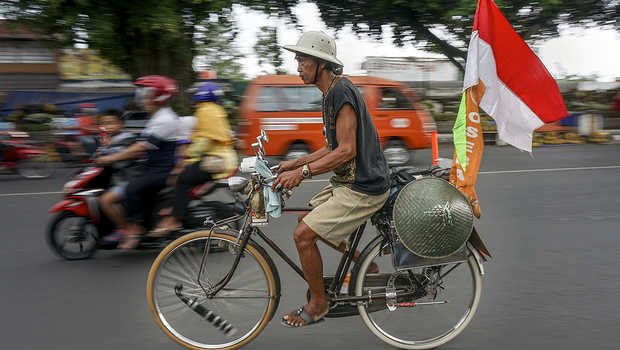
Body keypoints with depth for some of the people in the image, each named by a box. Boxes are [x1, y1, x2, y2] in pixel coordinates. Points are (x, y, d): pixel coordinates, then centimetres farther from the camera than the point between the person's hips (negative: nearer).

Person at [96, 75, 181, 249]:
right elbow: (144, 147, 22)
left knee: (134, 187, -28)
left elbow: (142, 146, -22)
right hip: (154, 169, 11)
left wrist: (112, 158, -19)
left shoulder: (165, 120, -17)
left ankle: (134, 230, -19)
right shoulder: (158, 117, 17)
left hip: (164, 171, -11)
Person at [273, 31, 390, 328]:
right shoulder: (331, 92, 13)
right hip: (347, 181, 10)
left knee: (303, 234, -12)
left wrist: (302, 172, -24)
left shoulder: (342, 91, -19)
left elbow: (347, 150, -24)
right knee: (308, 219, 17)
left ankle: (318, 304, 8)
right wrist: (293, 164, 14)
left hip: (363, 187, -10)